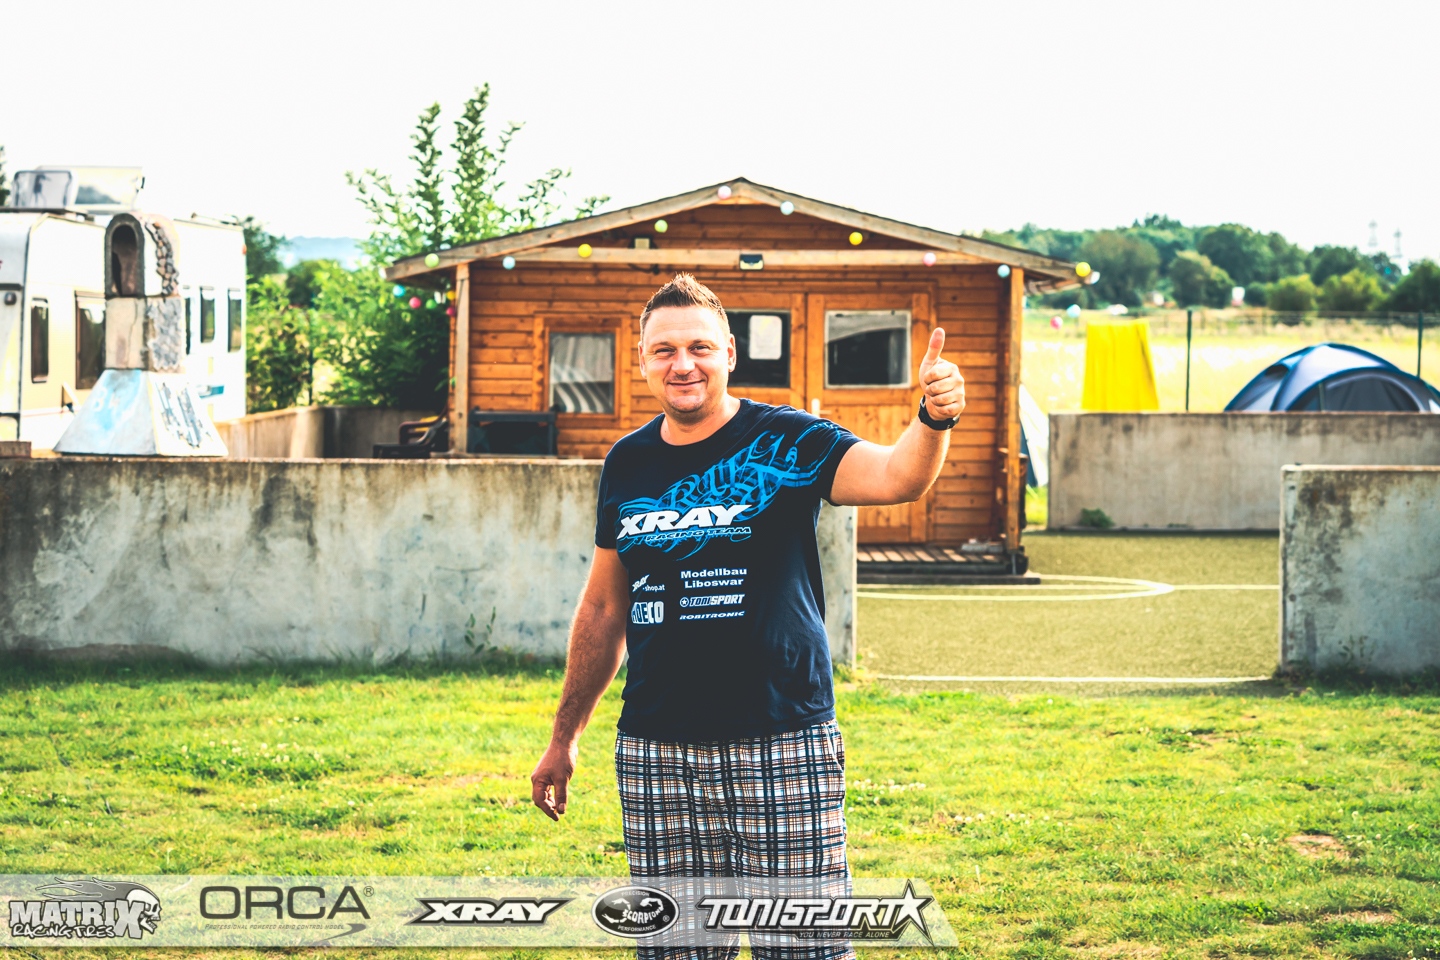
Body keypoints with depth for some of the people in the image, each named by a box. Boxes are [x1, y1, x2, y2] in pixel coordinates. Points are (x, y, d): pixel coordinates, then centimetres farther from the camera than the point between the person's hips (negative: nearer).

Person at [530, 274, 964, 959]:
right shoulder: (629, 463, 11)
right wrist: (564, 737, 21)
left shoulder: (787, 444, -2)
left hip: (781, 746, -3)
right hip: (655, 750, 4)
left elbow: (895, 477, -20)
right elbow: (604, 608, 19)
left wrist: (932, 420, -42)